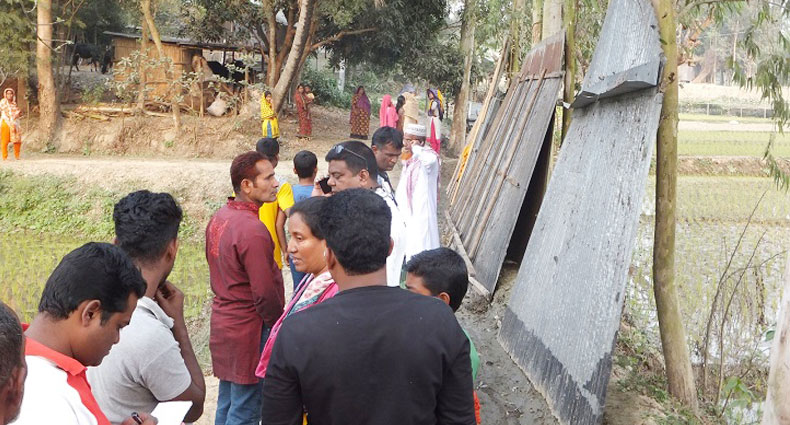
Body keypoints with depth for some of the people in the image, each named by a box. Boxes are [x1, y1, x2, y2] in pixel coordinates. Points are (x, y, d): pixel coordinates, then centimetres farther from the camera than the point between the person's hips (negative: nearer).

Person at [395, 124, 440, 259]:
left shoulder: (428, 156, -14)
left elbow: (431, 159, -43)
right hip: (407, 216, 10)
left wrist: (416, 148, -25)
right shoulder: (410, 160, 15)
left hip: (420, 217, -10)